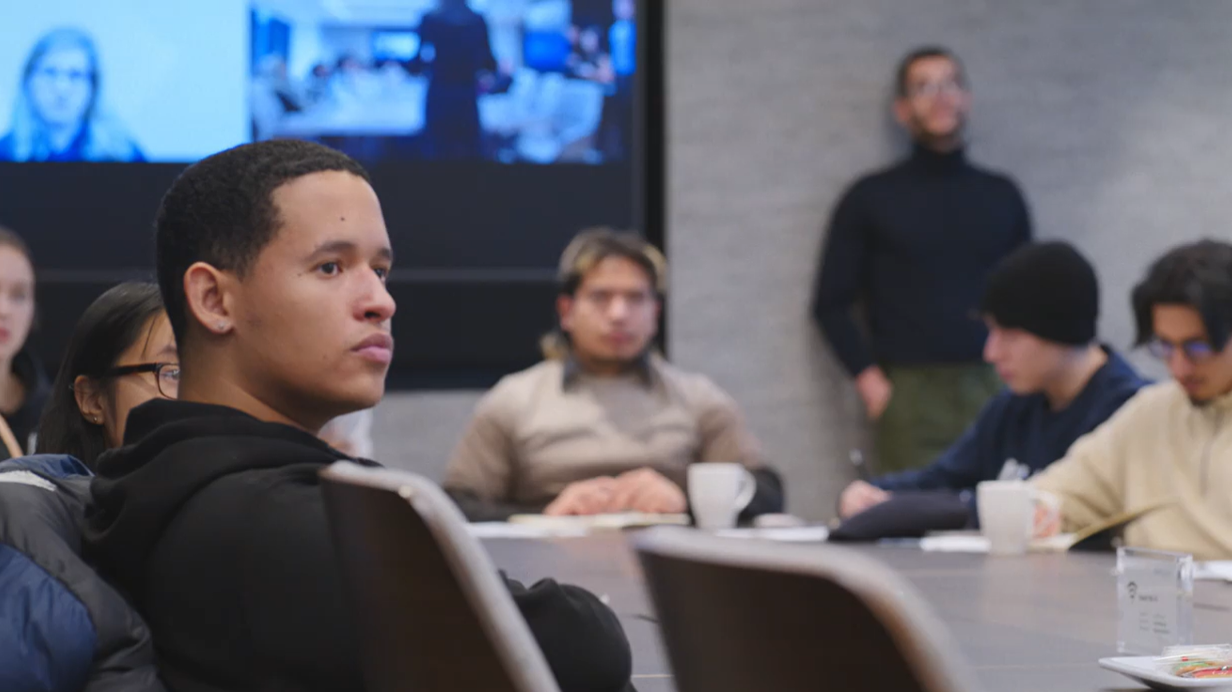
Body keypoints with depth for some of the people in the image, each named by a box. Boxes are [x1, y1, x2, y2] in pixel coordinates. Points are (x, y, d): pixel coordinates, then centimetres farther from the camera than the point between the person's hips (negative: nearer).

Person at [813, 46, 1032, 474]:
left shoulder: (1001, 196, 17)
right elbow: (830, 305, 7)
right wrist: (869, 382, -4)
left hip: (989, 391, 2)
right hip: (909, 400, -2)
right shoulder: (872, 198, 9)